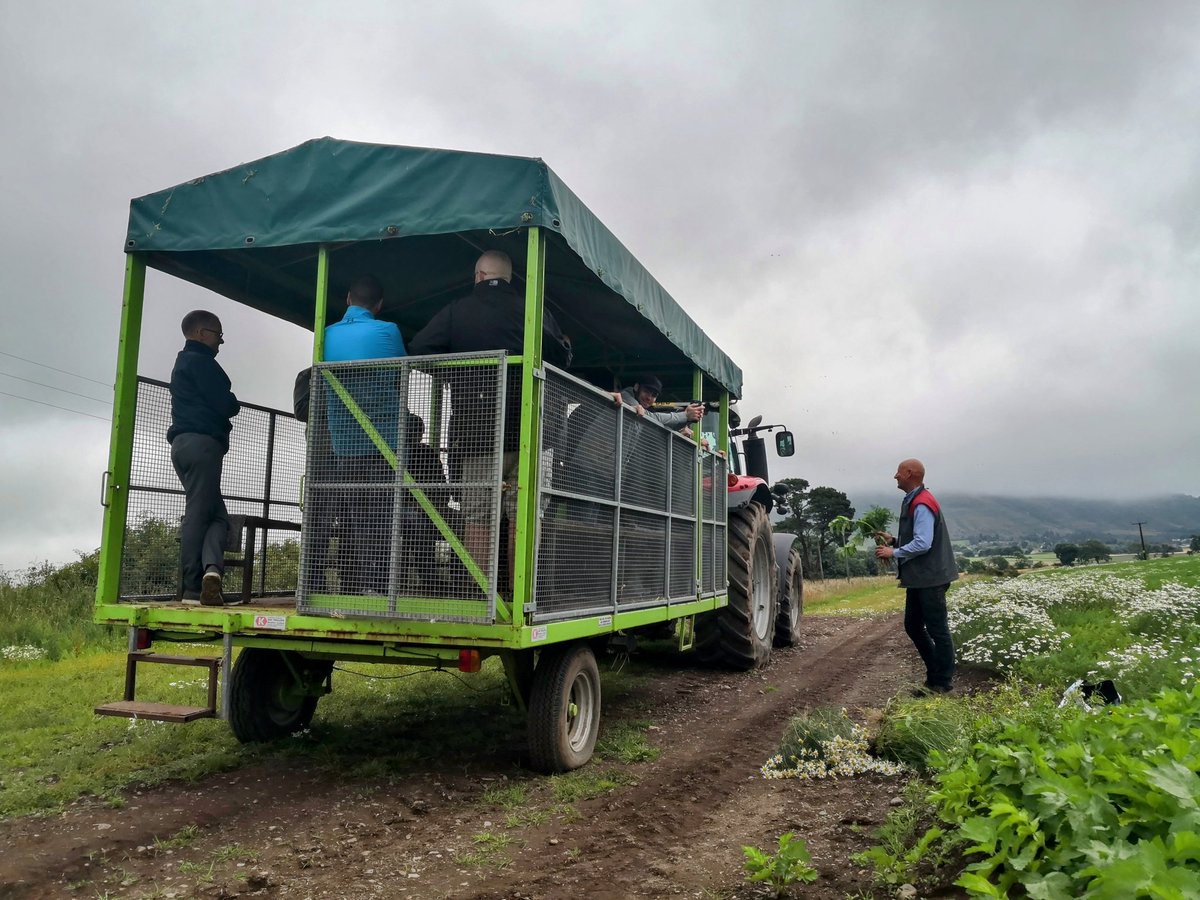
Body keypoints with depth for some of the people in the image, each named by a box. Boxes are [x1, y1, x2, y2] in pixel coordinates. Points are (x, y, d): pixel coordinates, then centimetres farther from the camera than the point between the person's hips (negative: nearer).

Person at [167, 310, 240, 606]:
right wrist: (235, 405, 10)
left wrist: (226, 406, 11)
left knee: (216, 514, 4)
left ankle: (207, 574, -8)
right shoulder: (200, 361, -5)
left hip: (183, 443, 9)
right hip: (202, 443, -9)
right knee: (199, 514, -13)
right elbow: (226, 404, -12)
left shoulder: (183, 363, 27)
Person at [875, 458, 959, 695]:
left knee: (937, 630, 0)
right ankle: (936, 674, 25)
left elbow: (923, 543, -25)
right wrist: (893, 540, 8)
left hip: (929, 578, -11)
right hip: (918, 578, 11)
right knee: (913, 626, 15)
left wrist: (894, 553, -15)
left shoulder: (922, 505, -19)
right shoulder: (912, 501, 13)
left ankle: (942, 682, 9)